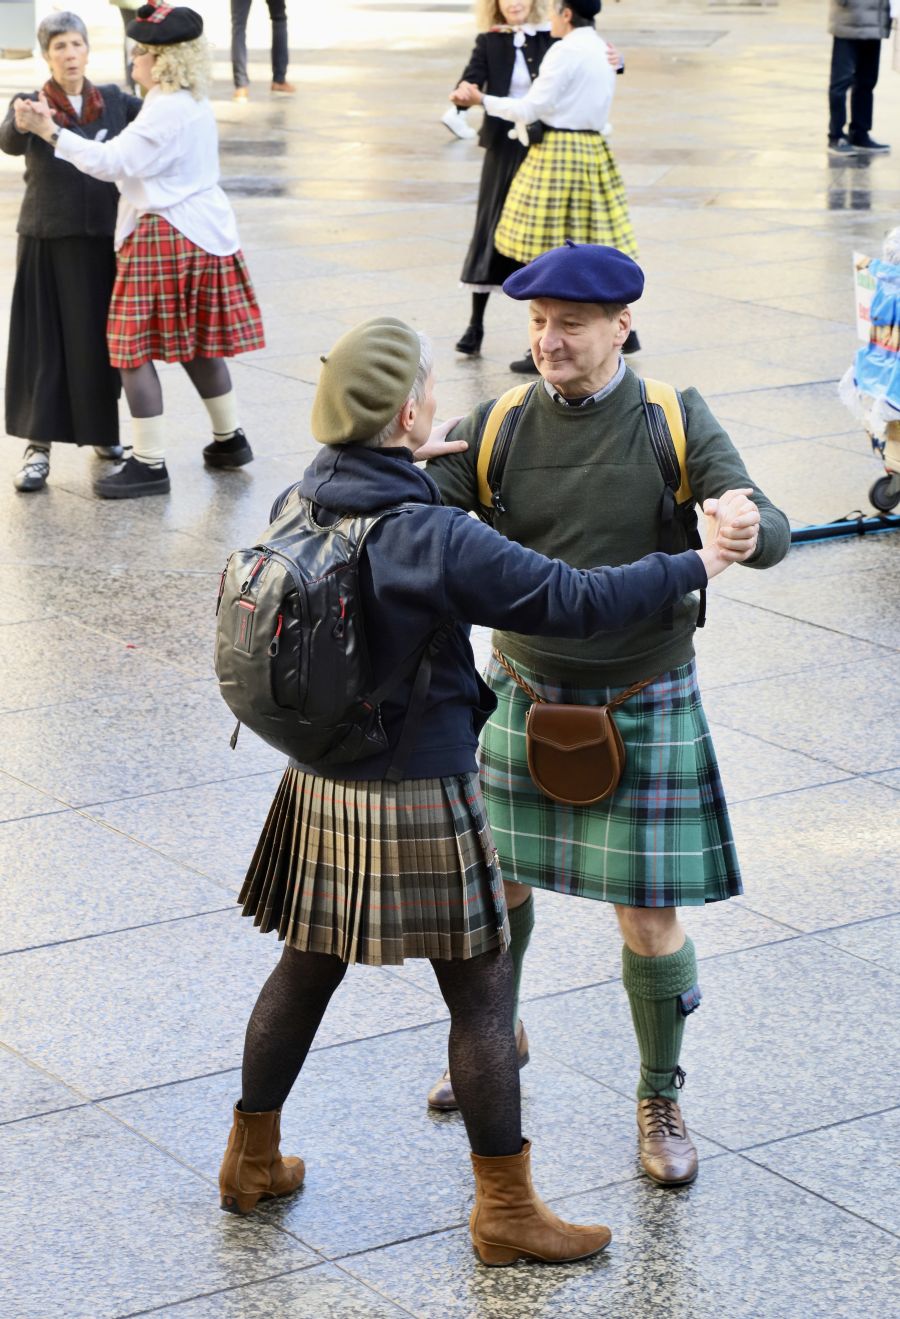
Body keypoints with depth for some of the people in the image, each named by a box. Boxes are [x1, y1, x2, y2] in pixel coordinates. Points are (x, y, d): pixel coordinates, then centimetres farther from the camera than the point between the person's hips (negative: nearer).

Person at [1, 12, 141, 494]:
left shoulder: (113, 102, 6)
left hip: (105, 237, 2)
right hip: (48, 241, -2)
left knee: (103, 337, 8)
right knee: (45, 341, -2)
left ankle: (103, 432, 26)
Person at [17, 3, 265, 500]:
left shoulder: (166, 110, -19)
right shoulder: (195, 104, 13)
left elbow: (111, 162, -24)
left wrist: (51, 132, -24)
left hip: (163, 236, -10)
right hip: (199, 231, 10)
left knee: (134, 350, -5)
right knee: (197, 344, 20)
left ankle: (150, 465, -5)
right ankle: (229, 440, 30)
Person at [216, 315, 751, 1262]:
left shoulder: (298, 502, -3)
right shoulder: (437, 541, -24)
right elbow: (575, 602, -21)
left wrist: (404, 470, 29)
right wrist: (695, 565, -10)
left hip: (321, 787, 7)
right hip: (420, 798, -7)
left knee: (305, 971, 21)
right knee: (481, 996, 5)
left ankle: (251, 1160, 35)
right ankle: (505, 1211, 15)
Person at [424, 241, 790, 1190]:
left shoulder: (675, 423, -11)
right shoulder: (498, 430, -7)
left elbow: (770, 540, -18)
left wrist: (744, 523, -43)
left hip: (642, 710, -2)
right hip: (526, 696, 2)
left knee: (649, 926, -1)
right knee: (498, 885, 17)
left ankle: (659, 1099, 24)